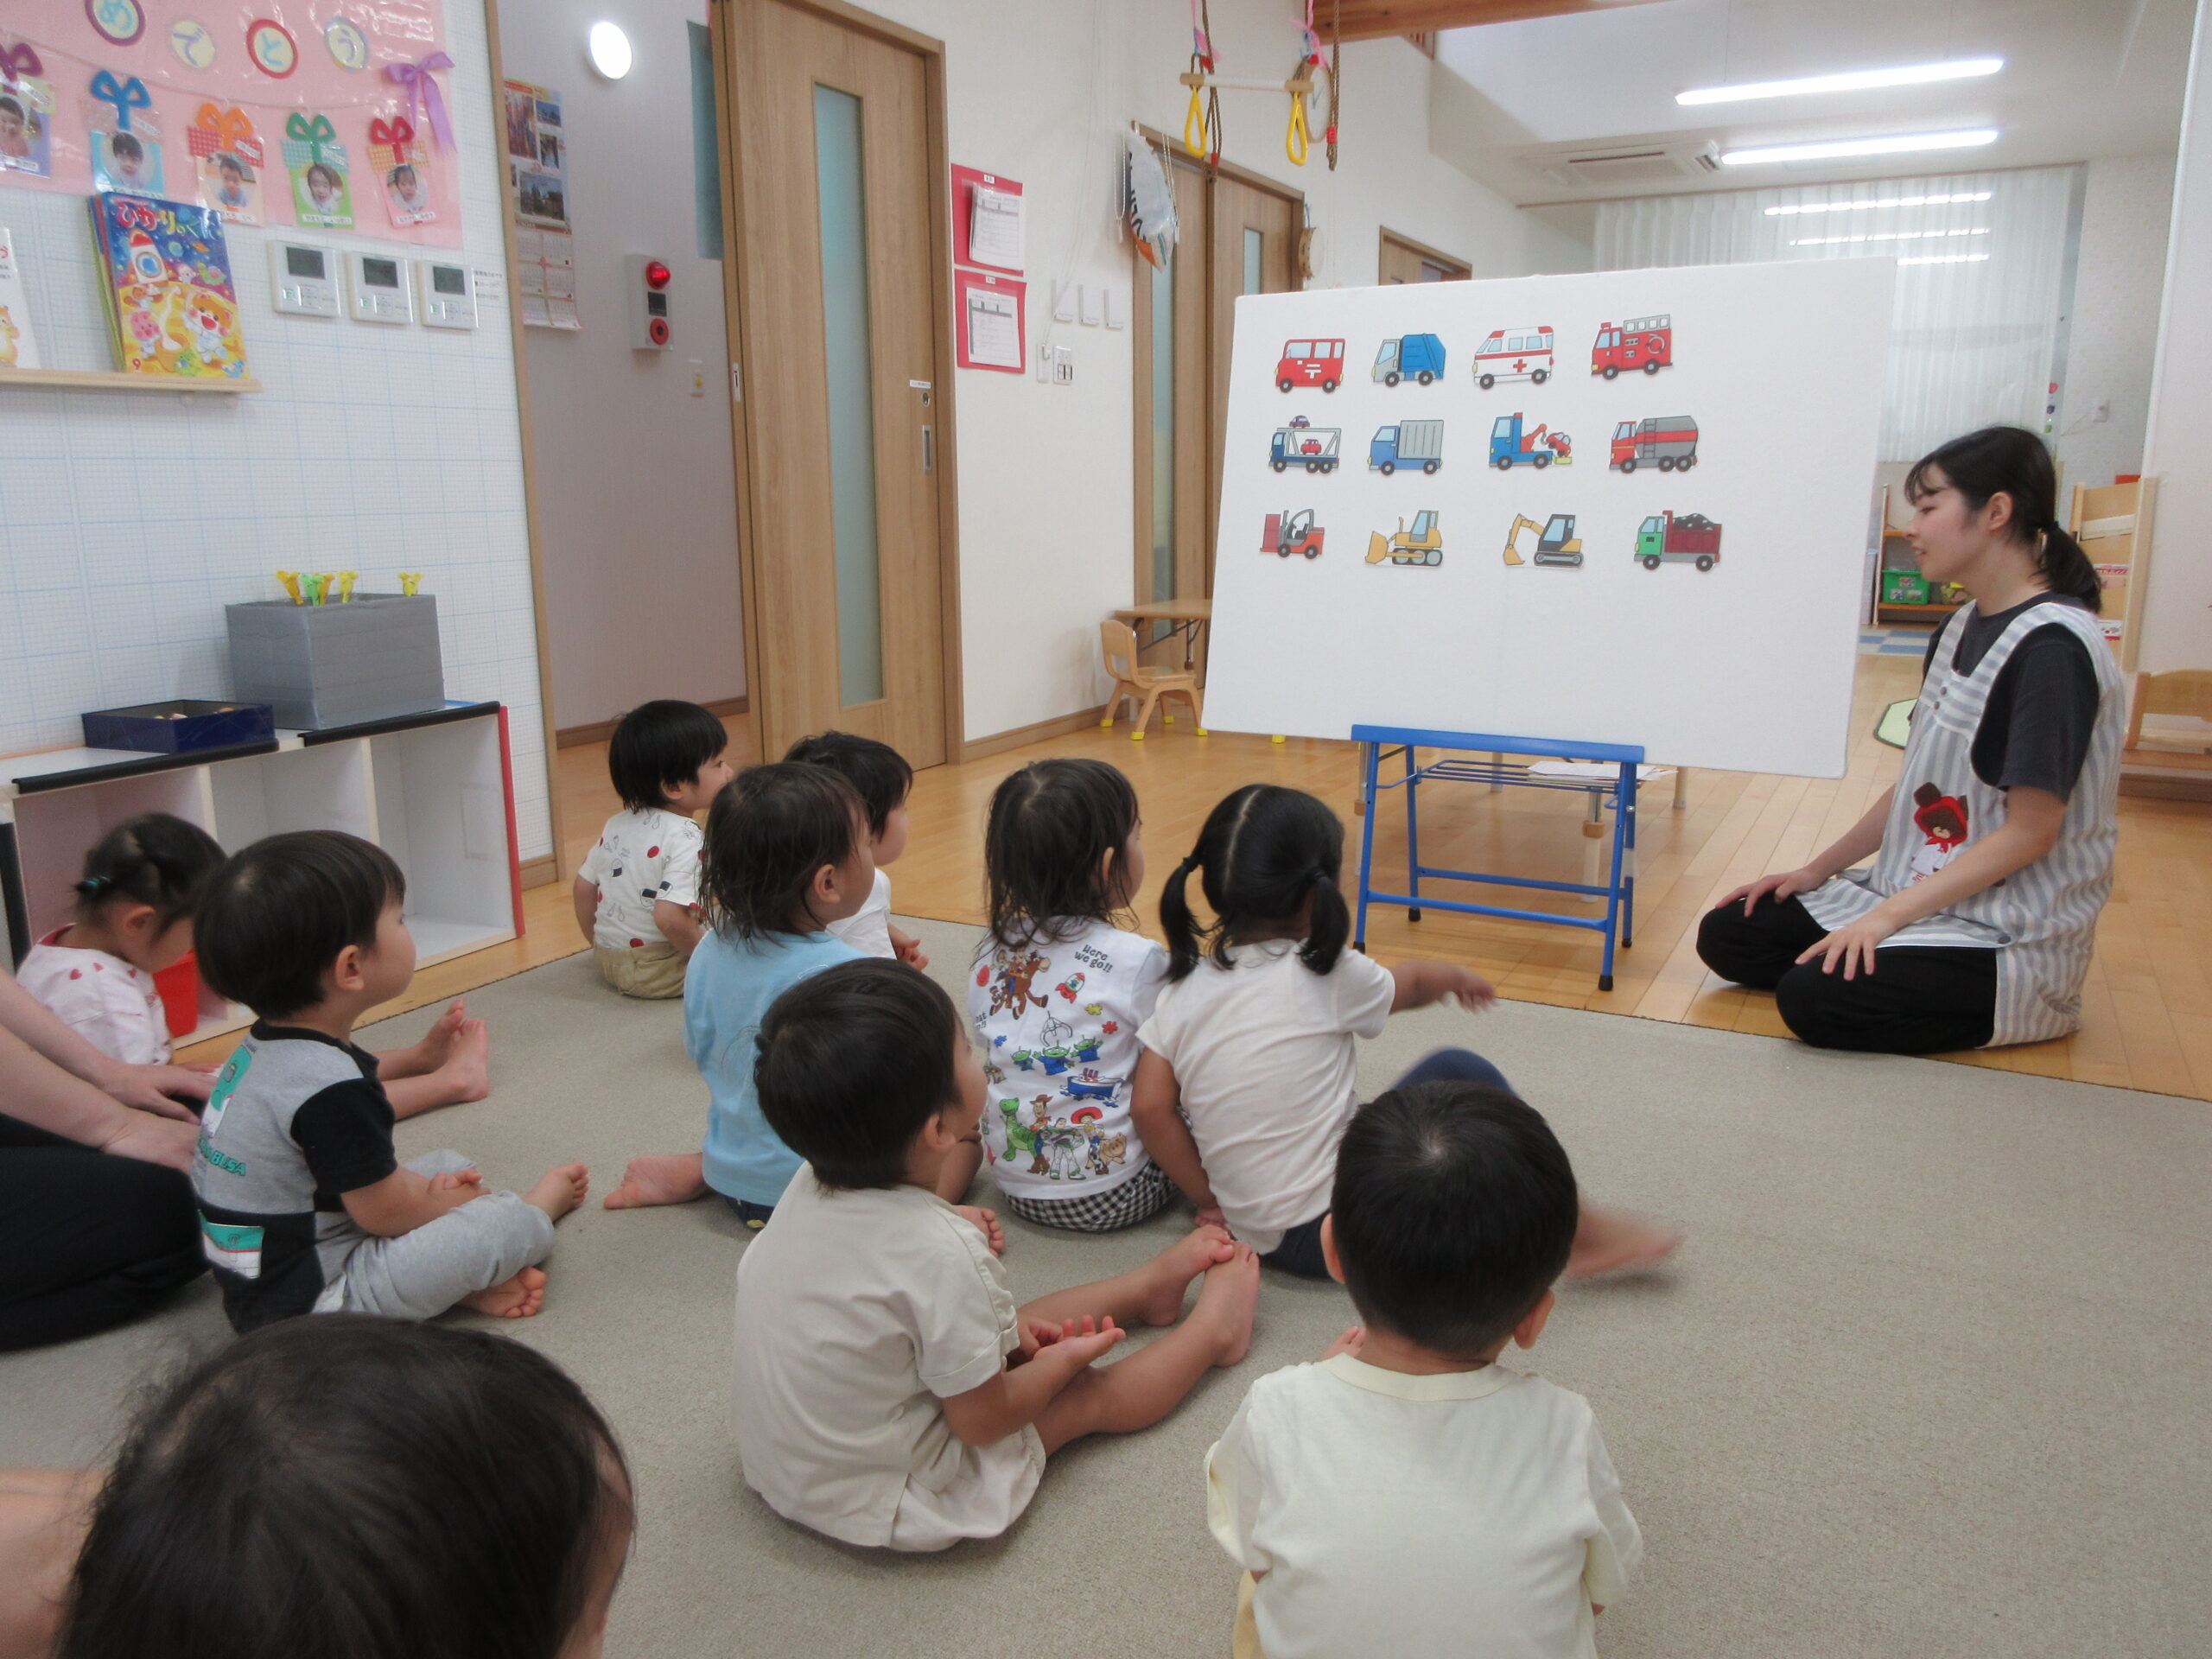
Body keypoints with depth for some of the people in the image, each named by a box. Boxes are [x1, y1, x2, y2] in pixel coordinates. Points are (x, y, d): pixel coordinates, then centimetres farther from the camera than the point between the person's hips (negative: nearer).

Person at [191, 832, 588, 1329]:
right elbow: (385, 1212, -20)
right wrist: (443, 1202, 0)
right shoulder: (330, 1087, -29)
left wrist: (428, 1191, 1)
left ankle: (472, 1280, -1)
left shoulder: (264, 1049, 3)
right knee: (512, 1225, -18)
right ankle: (541, 1204, 15)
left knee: (447, 1164, 20)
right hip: (307, 1302, -11)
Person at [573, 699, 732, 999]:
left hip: (608, 961, 8)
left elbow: (583, 888, 14)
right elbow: (669, 918, -30)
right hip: (659, 972, -8)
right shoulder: (686, 839, -21)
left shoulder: (617, 825, 7)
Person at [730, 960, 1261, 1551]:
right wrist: (1062, 1358, -5)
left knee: (1009, 1327, 21)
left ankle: (1148, 1287, 42)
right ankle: (1211, 1331, 34)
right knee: (1092, 1393, 9)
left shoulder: (808, 1188, -13)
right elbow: (983, 1420, -21)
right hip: (881, 1505, -7)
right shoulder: (941, 1257, -36)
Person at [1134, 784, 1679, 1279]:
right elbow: (1409, 984, 11)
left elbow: (1149, 1108, -4)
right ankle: (1576, 1232, 12)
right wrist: (1453, 975, 32)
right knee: (1462, 1074, 3)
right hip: (1333, 1232, -6)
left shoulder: (1180, 991, 0)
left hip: (1256, 1234, 6)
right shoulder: (1324, 976, -10)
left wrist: (1210, 1200, 7)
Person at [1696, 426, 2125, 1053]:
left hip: (2009, 939, -8)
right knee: (1727, 937, 1)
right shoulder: (1963, 626, 9)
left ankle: (2020, 1004, -3)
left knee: (1816, 997, -28)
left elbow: (2030, 831, -21)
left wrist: (1888, 916, -22)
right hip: (1916, 892, 8)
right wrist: (1818, 870, 10)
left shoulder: (2051, 645, -20)